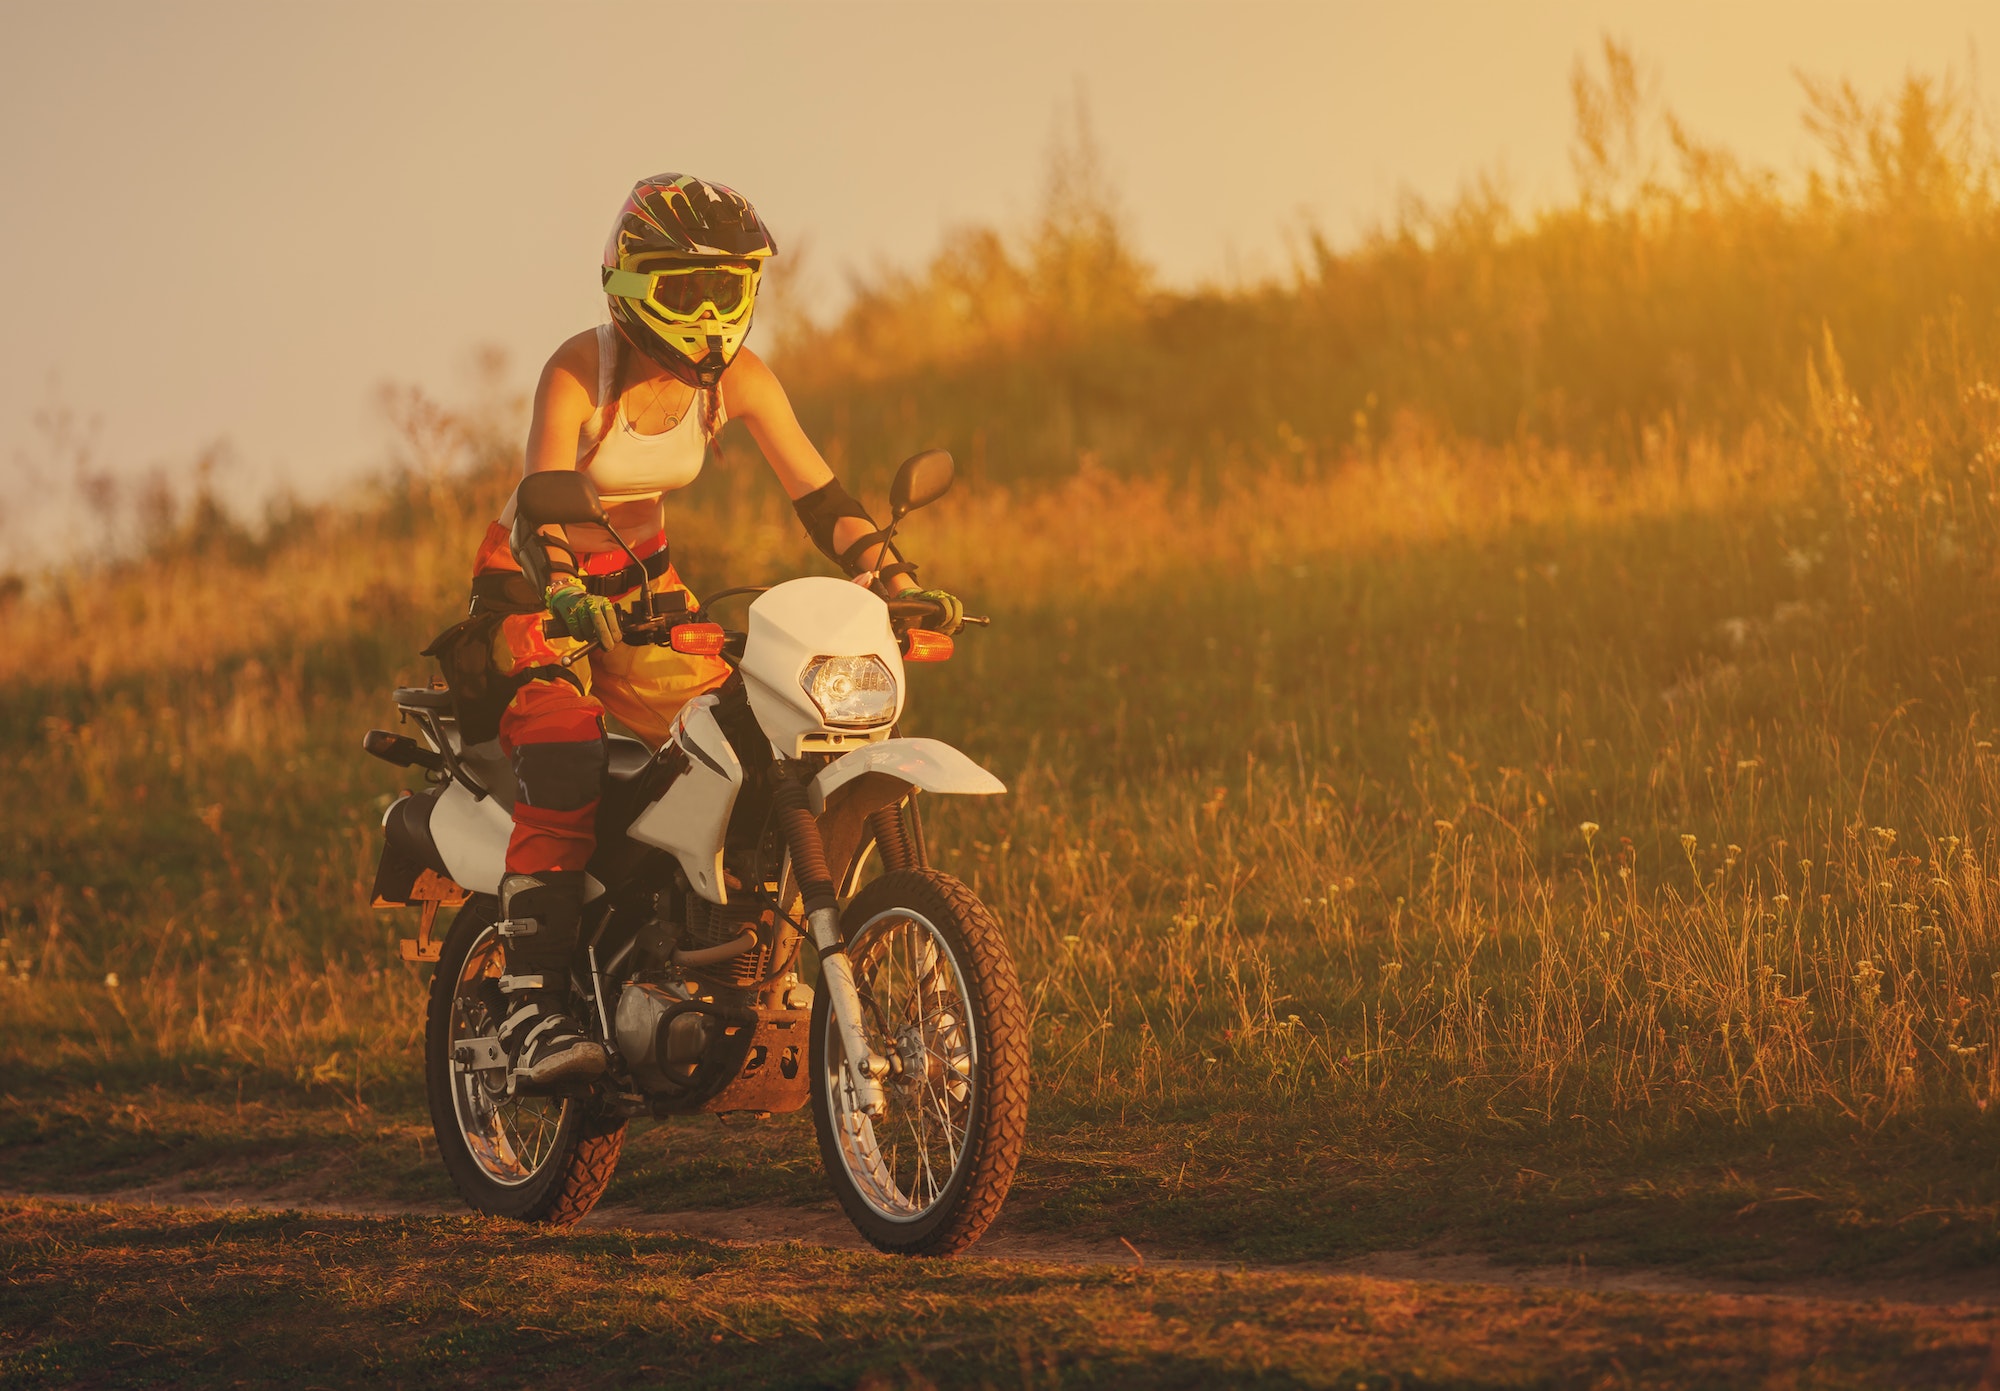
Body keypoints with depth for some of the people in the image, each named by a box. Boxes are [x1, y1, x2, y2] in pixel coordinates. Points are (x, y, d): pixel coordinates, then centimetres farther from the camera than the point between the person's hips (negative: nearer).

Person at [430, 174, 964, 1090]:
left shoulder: (736, 379, -9)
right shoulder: (579, 375, -24)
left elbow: (819, 497, -9)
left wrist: (899, 582, -23)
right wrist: (567, 600, -54)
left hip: (643, 579, 6)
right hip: (540, 583, -6)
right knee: (562, 774, -27)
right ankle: (532, 1009, -31)